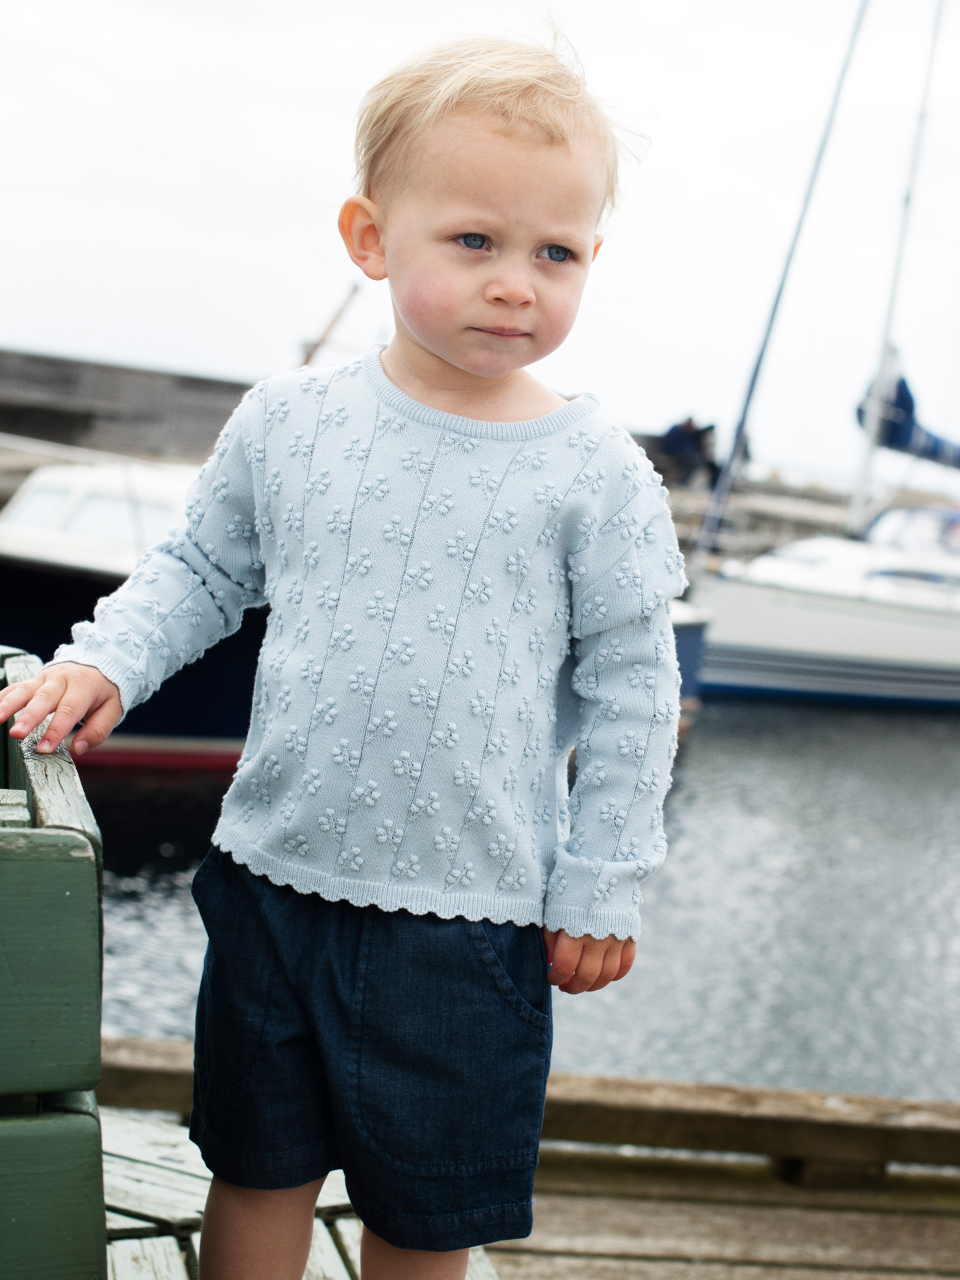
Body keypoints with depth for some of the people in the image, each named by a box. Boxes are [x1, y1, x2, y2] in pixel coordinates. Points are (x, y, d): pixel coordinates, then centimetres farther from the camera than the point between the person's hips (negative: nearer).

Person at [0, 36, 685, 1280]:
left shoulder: (594, 473, -8)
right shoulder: (289, 419, -2)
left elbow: (630, 686, -3)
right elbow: (200, 568, 12)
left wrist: (602, 887, -1)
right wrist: (104, 661, -4)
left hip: (469, 911, -2)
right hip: (276, 875, 2)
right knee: (257, 1165, 16)